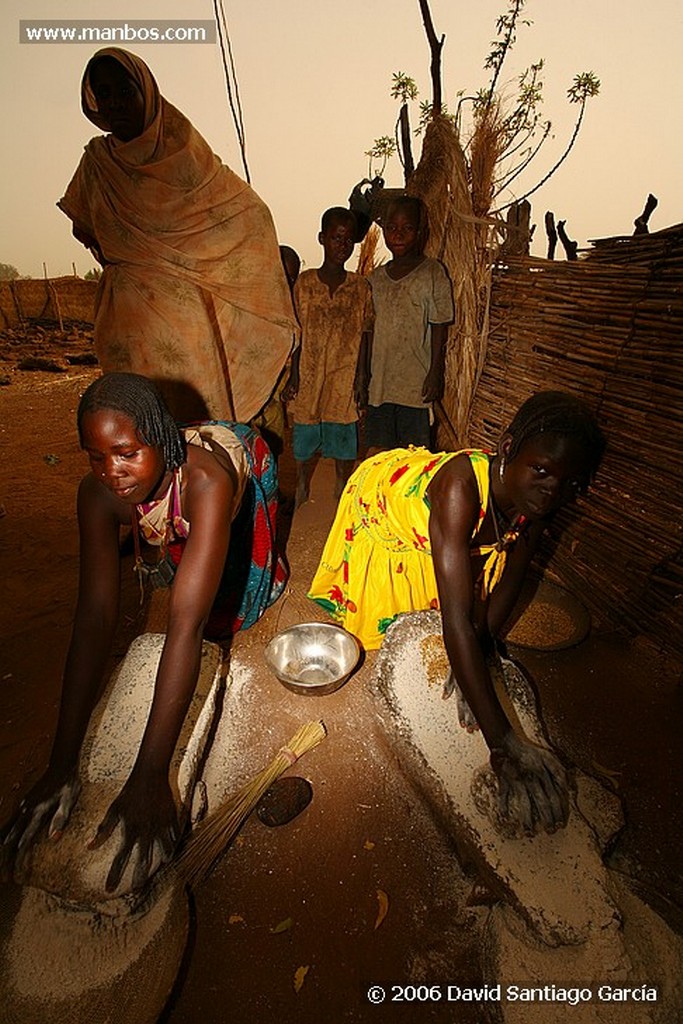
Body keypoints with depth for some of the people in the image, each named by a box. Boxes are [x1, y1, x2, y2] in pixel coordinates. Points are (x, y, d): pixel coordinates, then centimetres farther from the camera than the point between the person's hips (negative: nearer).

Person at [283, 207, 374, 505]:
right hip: (309, 379, 0)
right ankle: (300, 509, 30)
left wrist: (362, 380, -3)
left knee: (344, 451, 9)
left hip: (345, 381, 0)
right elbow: (297, 335, 2)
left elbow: (365, 337, 3)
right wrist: (293, 377, -3)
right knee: (303, 450, 10)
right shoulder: (304, 283, 1)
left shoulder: (361, 287, 2)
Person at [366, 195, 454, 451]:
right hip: (380, 381, 5)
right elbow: (370, 330, 16)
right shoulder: (377, 277, 13)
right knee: (375, 454, 7)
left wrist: (435, 374, -9)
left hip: (416, 382, -4)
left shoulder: (433, 272, -1)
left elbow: (439, 329, -3)